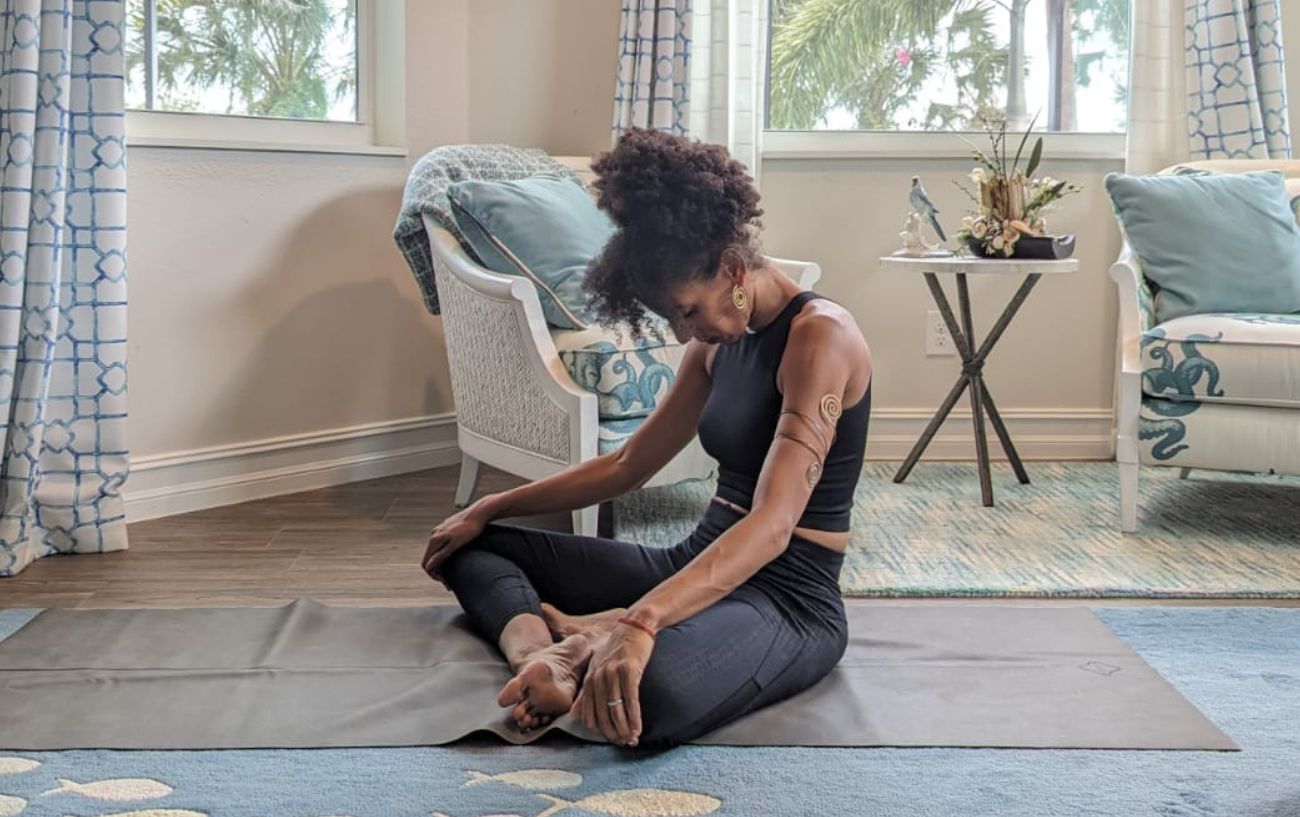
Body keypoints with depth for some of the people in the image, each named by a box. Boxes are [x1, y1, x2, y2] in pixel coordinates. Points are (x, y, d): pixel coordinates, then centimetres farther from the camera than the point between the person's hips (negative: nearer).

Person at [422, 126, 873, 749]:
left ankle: (577, 632, -15)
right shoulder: (720, 343, 10)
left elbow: (770, 527, -30)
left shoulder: (819, 334, -18)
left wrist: (641, 623, -43)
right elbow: (626, 466, 21)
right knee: (470, 546, 8)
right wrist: (490, 509, 19)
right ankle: (539, 656, -21)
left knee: (652, 691, -46)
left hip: (788, 600, -10)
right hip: (697, 564, 10)